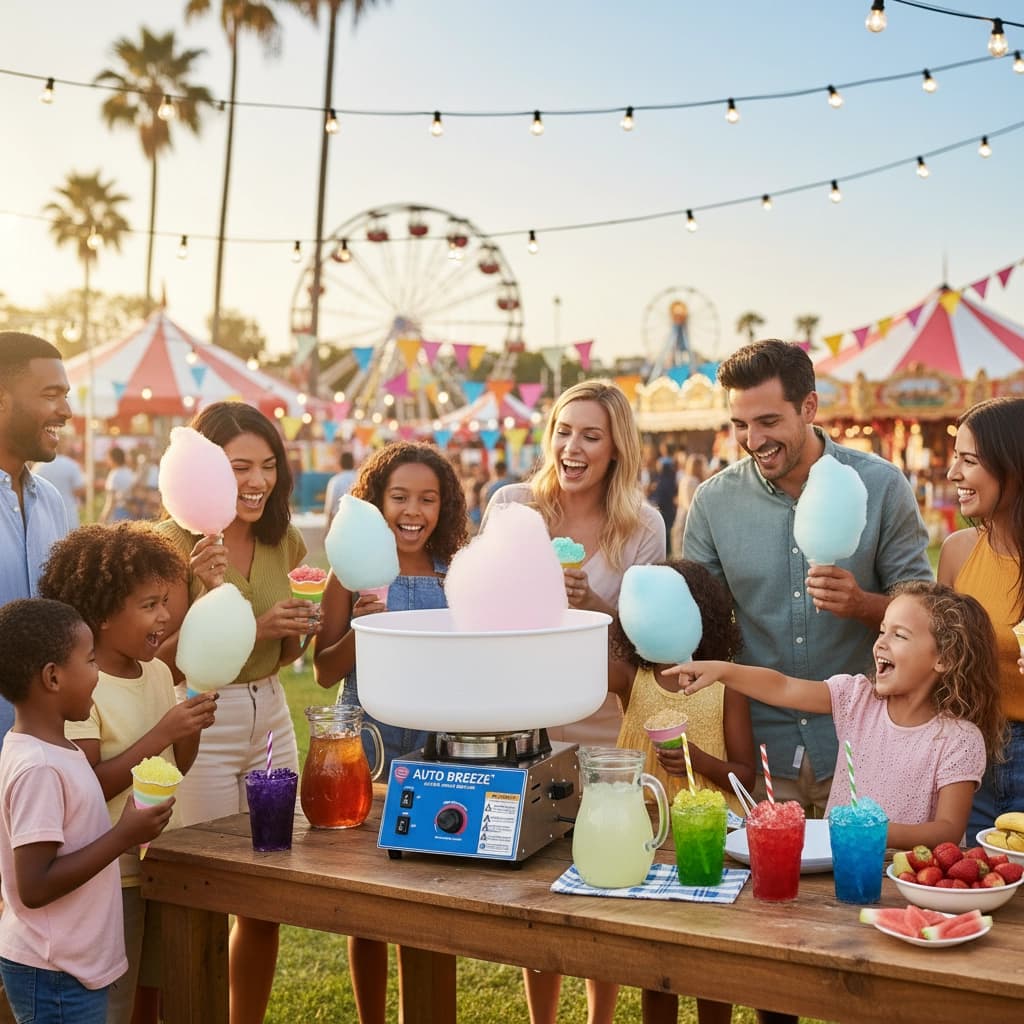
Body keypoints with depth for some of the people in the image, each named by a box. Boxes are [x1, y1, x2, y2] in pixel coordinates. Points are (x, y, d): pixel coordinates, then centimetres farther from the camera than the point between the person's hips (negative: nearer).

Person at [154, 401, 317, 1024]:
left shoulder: (284, 542, 6)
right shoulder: (177, 543, -11)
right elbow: (164, 663, -12)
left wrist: (298, 629, -5)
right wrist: (252, 625, -22)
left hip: (272, 717, 6)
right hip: (203, 725, -6)